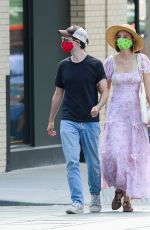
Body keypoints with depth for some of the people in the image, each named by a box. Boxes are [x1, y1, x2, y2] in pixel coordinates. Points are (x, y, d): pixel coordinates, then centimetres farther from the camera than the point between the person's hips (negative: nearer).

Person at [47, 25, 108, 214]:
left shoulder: (95, 65, -2)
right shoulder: (63, 66, 8)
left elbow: (104, 91, -2)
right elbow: (58, 94, 17)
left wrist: (99, 106, -23)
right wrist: (51, 121, 20)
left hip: (91, 122, -2)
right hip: (69, 122, 2)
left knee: (94, 164, 7)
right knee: (72, 163, -10)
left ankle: (95, 196, 29)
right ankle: (77, 202, -10)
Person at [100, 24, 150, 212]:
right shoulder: (110, 62, 3)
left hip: (135, 113, 0)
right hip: (115, 112, 0)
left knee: (132, 155, 0)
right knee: (113, 152, -16)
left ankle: (127, 199, 10)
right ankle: (119, 189, 7)